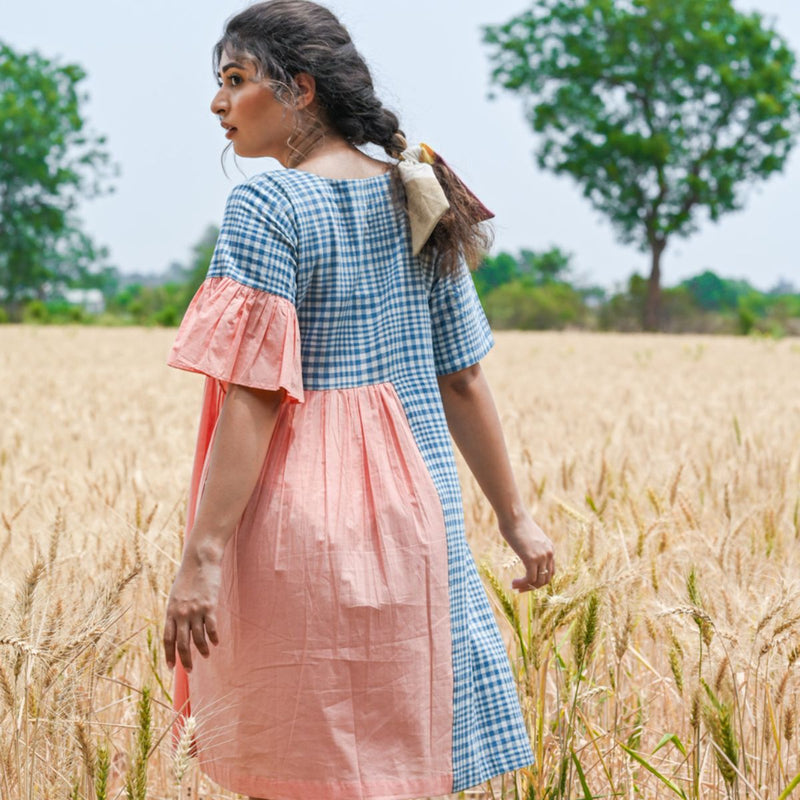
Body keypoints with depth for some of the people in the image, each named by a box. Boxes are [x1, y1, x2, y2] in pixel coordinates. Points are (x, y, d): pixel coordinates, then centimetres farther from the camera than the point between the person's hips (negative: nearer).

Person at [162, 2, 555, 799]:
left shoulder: (266, 208, -11)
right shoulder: (414, 202, 9)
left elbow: (253, 397, -18)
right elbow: (462, 380, 12)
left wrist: (200, 556, -18)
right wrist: (513, 515, 20)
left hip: (297, 519, -7)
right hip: (415, 516, 7)